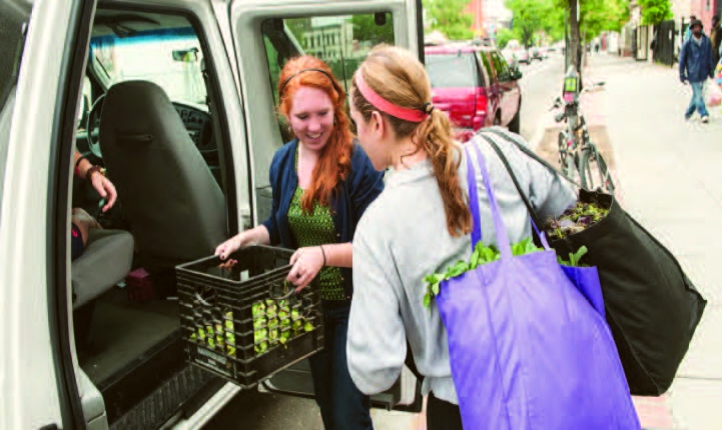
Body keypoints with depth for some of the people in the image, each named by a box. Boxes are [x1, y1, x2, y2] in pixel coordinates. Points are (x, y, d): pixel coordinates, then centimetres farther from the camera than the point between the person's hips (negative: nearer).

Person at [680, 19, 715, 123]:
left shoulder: (707, 41, 5)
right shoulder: (688, 43, -5)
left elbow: (710, 57, 13)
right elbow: (682, 59, 0)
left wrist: (711, 71, 12)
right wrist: (682, 74, -2)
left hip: (703, 73, 4)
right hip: (693, 74, -4)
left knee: (697, 94, 10)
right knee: (698, 94, -7)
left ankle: (689, 113, 26)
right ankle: (704, 114, -6)